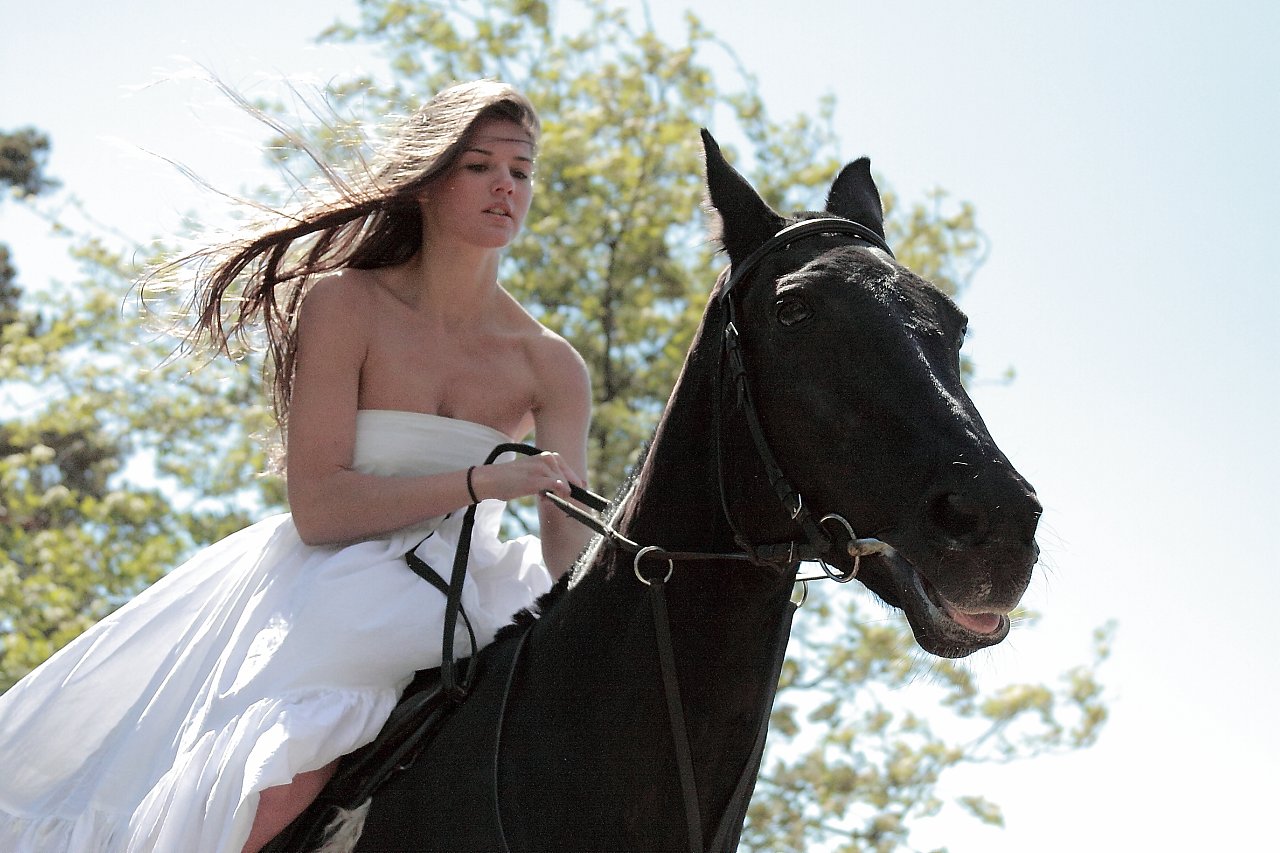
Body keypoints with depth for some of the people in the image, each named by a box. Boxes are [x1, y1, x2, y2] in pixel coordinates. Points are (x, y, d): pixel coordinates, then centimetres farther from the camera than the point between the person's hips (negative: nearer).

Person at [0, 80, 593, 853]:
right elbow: (318, 509, -14)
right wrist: (480, 481, -23)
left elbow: (569, 553, -5)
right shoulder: (343, 305, -7)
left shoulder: (551, 368, 1)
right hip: (332, 592, -4)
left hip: (460, 601, 4)